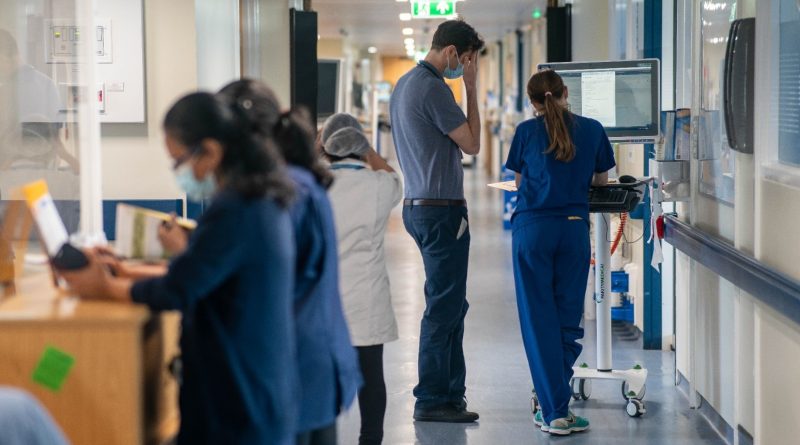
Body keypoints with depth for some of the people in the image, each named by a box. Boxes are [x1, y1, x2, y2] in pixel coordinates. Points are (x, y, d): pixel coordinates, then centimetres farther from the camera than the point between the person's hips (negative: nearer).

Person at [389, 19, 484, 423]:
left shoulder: (404, 84, 15)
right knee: (444, 306, -5)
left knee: (450, 304, 16)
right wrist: (472, 89, -8)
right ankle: (432, 400, 0)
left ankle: (450, 392, 20)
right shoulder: (432, 88, -17)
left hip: (417, 205, 11)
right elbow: (472, 144, -11)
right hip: (441, 209, -11)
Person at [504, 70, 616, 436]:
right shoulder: (592, 130, 6)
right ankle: (554, 402, 11)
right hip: (574, 229, 1)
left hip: (532, 229, -1)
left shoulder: (527, 131, 2)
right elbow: (602, 180, 17)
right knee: (568, 319, 10)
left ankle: (554, 411, -1)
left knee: (539, 320, 1)